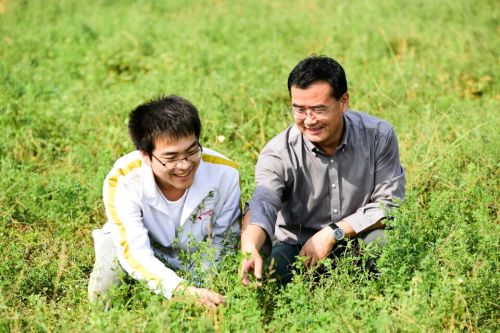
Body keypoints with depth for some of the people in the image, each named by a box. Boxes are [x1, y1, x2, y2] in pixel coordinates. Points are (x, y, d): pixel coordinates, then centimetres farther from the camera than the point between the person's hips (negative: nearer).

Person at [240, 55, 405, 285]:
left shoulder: (378, 136, -10)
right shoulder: (278, 153, -15)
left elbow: (389, 203, -10)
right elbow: (262, 205, -32)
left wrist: (332, 233, -20)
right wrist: (250, 250, -55)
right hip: (296, 247, -1)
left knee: (383, 237, -31)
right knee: (279, 262, -33)